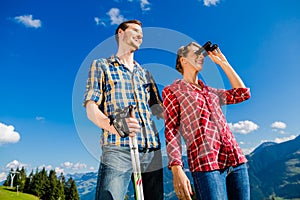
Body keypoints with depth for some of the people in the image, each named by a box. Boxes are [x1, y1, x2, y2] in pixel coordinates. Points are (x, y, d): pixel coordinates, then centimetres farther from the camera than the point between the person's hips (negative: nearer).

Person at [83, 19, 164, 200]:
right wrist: (113, 126, -22)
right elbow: (91, 108, -1)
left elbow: (159, 109, 20)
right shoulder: (101, 66, 12)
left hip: (151, 149, 5)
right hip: (118, 149, -4)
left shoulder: (145, 74, 25)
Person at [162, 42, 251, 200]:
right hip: (205, 163, -6)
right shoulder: (172, 91, 5)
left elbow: (243, 94, 17)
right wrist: (177, 170, -15)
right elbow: (171, 132, -3)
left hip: (236, 160, 6)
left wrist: (223, 63, 19)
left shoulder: (209, 91, 22)